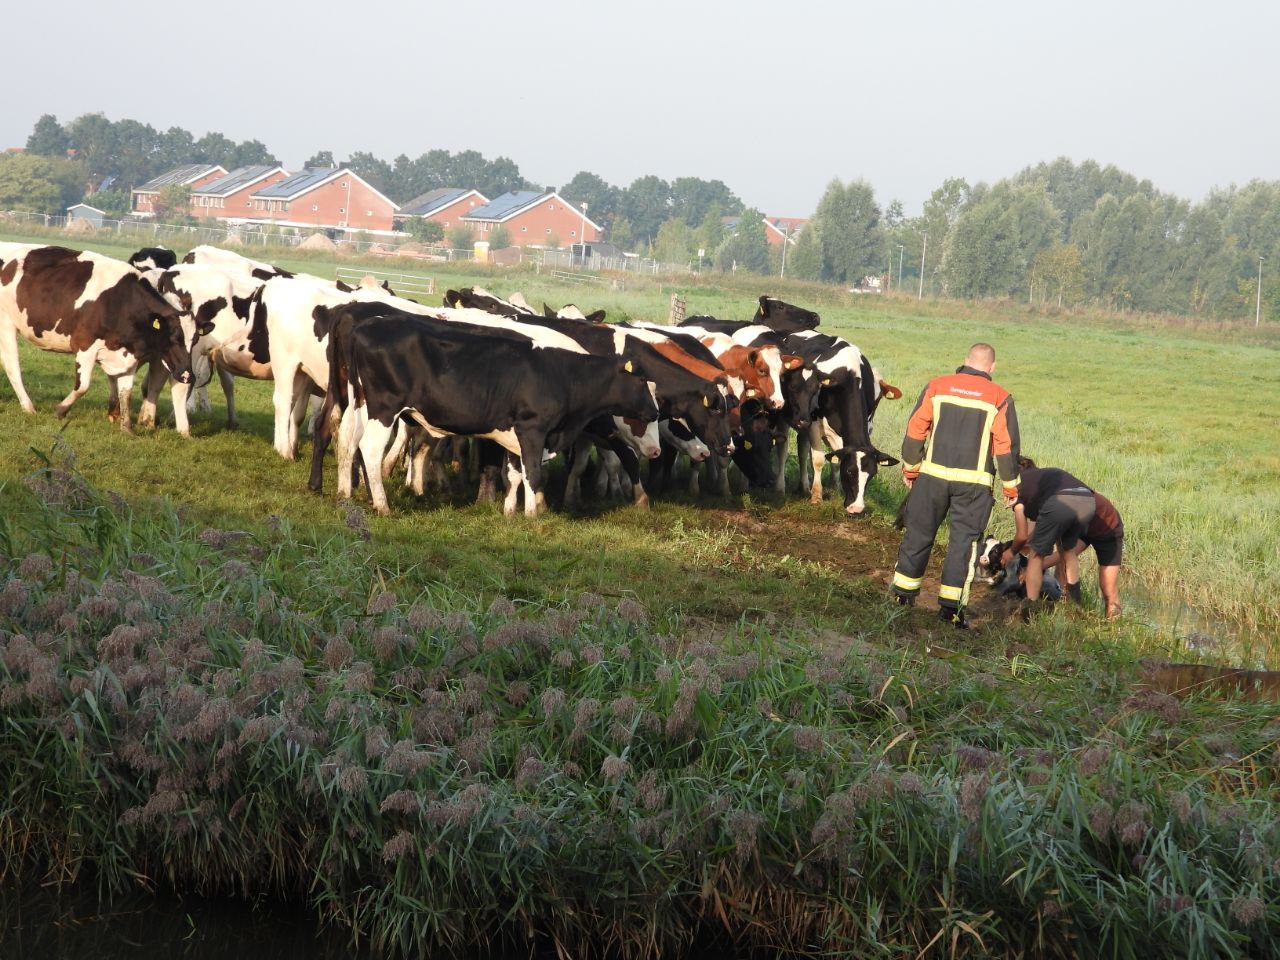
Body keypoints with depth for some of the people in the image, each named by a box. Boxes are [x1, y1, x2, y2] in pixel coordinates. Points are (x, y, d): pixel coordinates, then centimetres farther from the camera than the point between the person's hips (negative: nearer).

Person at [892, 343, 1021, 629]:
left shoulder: (937, 386, 3)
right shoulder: (999, 398, -2)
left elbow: (915, 430, 4)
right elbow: (1006, 445, -2)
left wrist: (910, 467, 16)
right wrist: (1011, 486, 8)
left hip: (933, 475, 2)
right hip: (974, 482, -2)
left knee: (919, 533, 13)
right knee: (964, 541, 4)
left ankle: (904, 593, 20)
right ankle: (950, 605, 1)